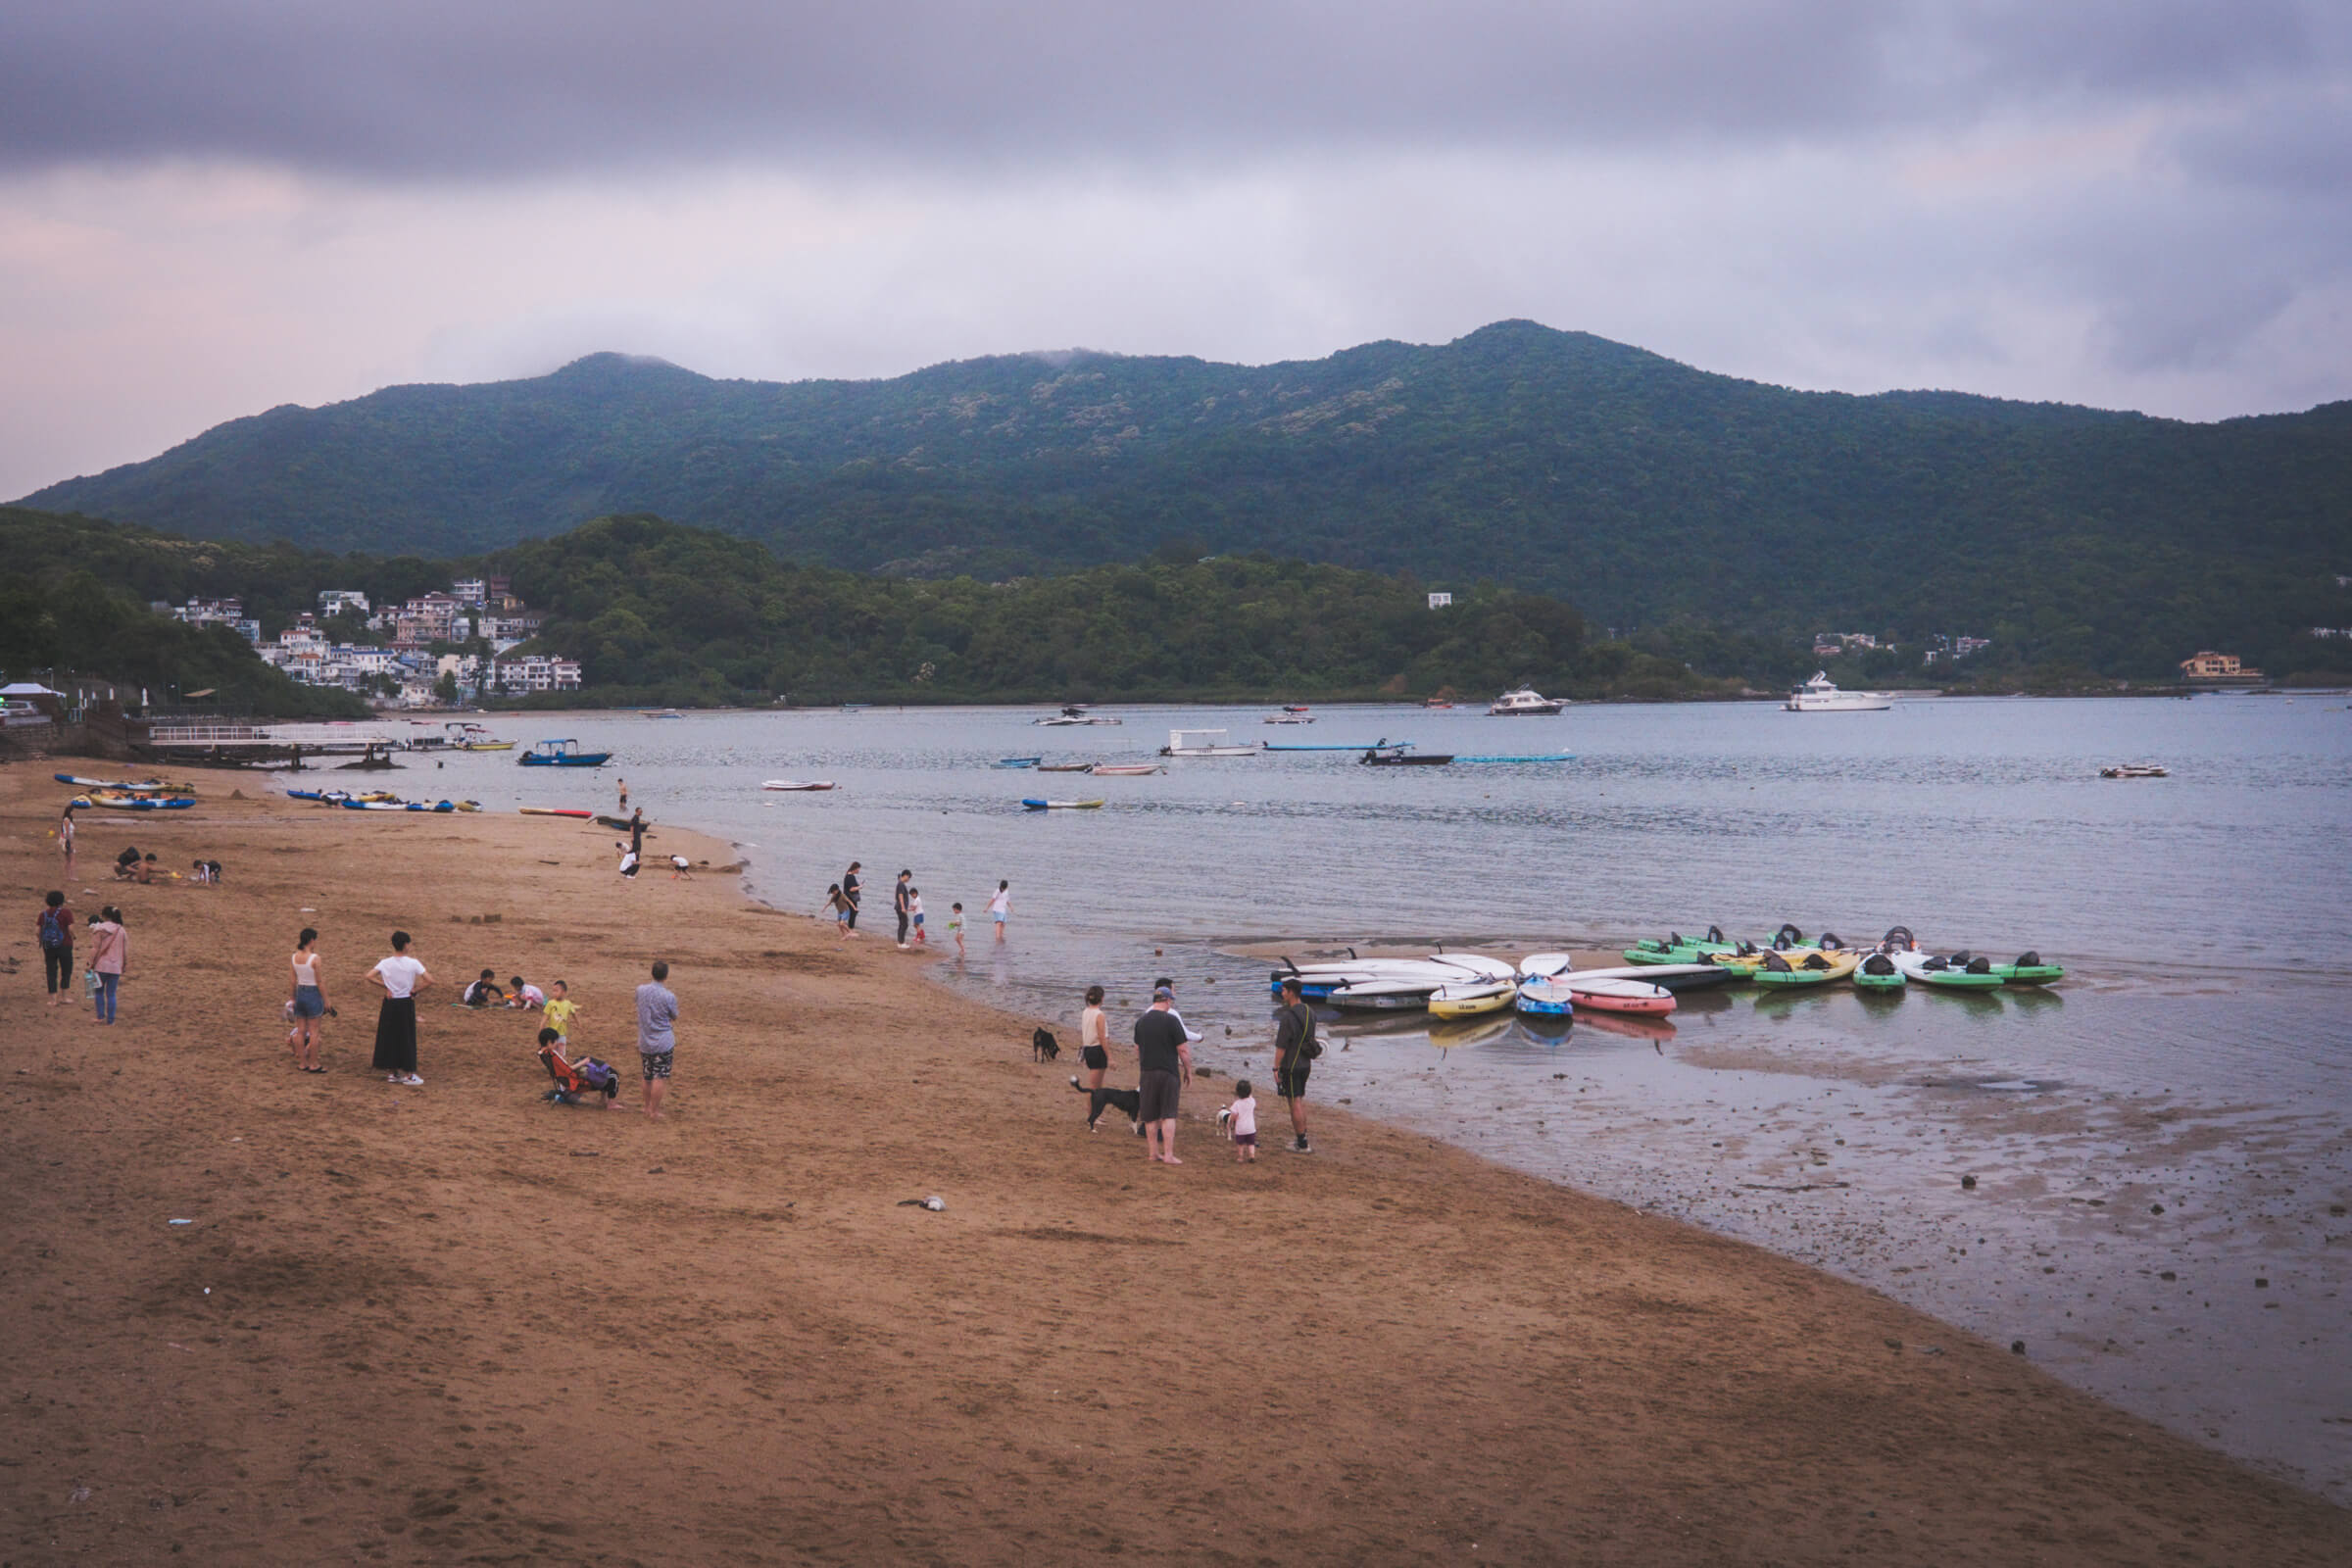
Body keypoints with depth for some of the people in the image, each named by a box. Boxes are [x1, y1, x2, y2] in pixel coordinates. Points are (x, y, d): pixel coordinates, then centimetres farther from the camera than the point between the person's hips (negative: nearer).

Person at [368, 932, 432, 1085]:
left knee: (389, 1038, 11)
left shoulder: (385, 963, -3)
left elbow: (369, 976, -10)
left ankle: (392, 1073, 16)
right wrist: (415, 991, -4)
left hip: (390, 1003, 3)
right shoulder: (413, 963, -10)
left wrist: (385, 986, -3)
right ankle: (408, 1074, 7)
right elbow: (430, 980, -15)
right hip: (406, 1003, -2)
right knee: (407, 1038, 4)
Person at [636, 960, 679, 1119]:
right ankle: (654, 1111, -2)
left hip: (644, 1042, 5)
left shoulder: (640, 990, -2)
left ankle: (648, 1107, 28)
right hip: (663, 1043, -5)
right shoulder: (669, 996, -15)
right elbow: (674, 1018, 0)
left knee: (647, 1077, 17)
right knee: (660, 1077, -1)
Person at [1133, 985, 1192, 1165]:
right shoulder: (1171, 1020, -10)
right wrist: (1188, 1071, 2)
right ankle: (1168, 1155, -5)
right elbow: (1183, 1050, -9)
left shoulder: (1141, 1021, 6)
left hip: (1147, 1073, 5)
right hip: (1168, 1072, -4)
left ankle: (1153, 1152, 15)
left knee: (1150, 1116, 10)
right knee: (1168, 1114, -1)